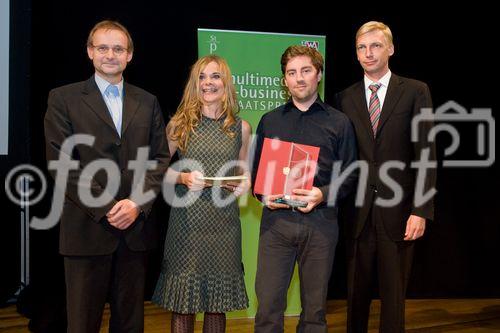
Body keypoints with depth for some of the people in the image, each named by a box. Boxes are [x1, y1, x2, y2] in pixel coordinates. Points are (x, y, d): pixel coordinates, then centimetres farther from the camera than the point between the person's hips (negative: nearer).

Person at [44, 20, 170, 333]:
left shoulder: (148, 102, 12)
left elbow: (160, 158, 7)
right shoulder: (63, 99, 2)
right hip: (87, 228, -3)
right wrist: (105, 208, -13)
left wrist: (138, 204, -8)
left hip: (136, 227, 3)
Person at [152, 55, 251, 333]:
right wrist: (182, 177, -11)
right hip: (187, 219, -1)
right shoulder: (180, 124, 2)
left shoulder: (241, 128, 8)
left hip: (224, 221, 2)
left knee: (218, 302, 8)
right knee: (183, 300, 3)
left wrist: (245, 184, -5)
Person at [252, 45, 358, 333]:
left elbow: (350, 175, 5)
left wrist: (323, 194, -13)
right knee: (268, 306, -1)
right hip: (276, 220, 1)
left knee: (315, 308, 9)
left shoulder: (339, 122, 6)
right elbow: (257, 170, 13)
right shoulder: (269, 121, 12)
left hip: (320, 221, -1)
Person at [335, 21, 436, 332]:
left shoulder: (415, 91, 1)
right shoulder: (346, 97, 7)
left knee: (394, 292, 7)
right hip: (358, 212, 2)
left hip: (397, 211, -2)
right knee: (357, 291, 12)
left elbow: (425, 154, -5)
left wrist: (421, 211, -12)